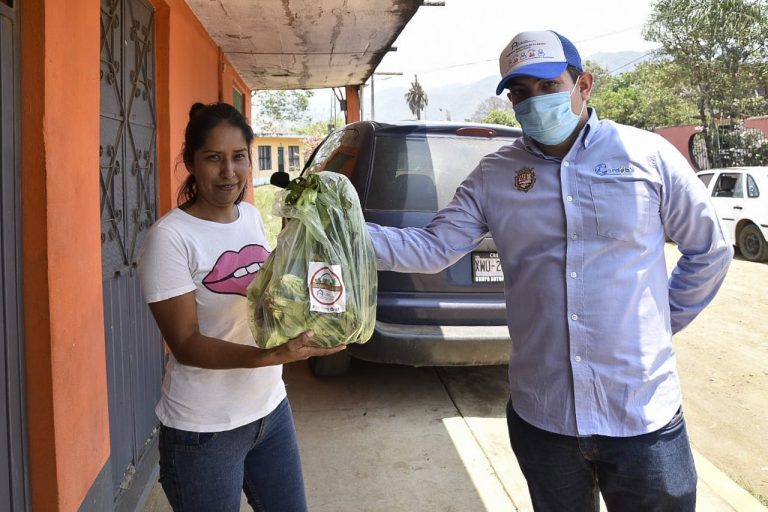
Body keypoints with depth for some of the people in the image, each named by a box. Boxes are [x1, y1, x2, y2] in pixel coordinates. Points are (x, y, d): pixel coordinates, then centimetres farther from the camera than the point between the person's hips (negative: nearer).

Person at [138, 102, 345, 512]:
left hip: (270, 407, 6)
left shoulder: (252, 216, 1)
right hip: (205, 431, -6)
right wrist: (270, 355, -32)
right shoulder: (170, 236, -17)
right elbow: (185, 344, -19)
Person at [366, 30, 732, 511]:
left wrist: (663, 322, 8)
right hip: (539, 416, 2)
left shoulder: (648, 155, -3)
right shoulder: (493, 176, 1)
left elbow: (710, 251, 7)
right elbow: (433, 248, -5)